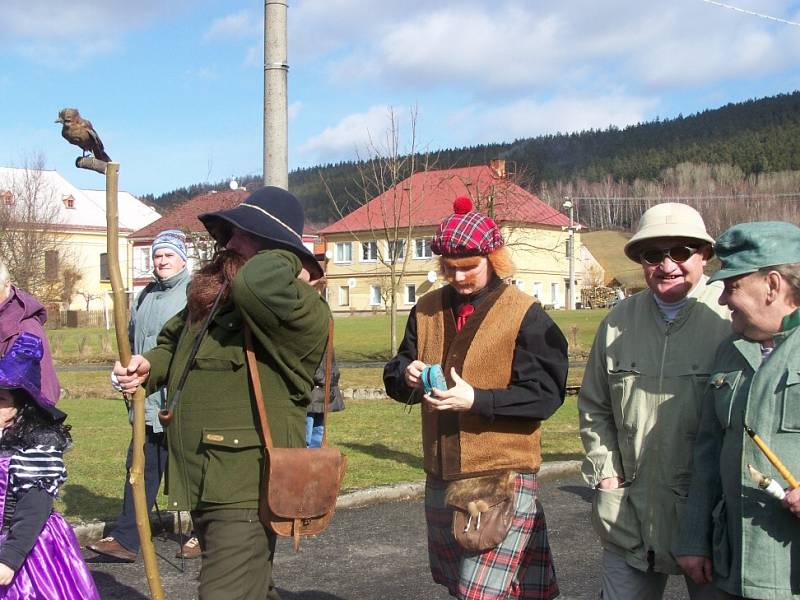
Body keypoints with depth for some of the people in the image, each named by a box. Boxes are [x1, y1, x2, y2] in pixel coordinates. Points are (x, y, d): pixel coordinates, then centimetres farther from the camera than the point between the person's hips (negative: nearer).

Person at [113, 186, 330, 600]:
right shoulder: (209, 296, 7)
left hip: (246, 490, -9)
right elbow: (173, 341, 25)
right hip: (204, 484, 9)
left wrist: (287, 262, -20)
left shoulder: (301, 313, -20)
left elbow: (256, 283, -43)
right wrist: (148, 367, 3)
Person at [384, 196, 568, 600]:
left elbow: (546, 393, -13)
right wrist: (407, 375, -13)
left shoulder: (526, 315, -8)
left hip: (503, 478, -6)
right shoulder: (428, 309, 8)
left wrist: (477, 399, -24)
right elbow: (395, 377, 12)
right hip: (441, 478, 6)